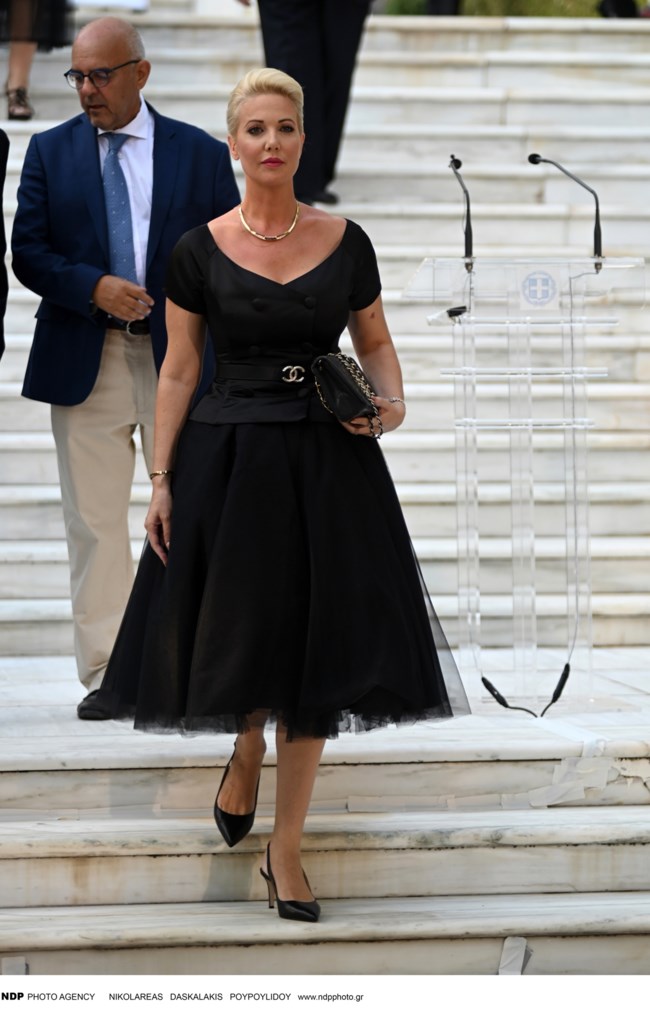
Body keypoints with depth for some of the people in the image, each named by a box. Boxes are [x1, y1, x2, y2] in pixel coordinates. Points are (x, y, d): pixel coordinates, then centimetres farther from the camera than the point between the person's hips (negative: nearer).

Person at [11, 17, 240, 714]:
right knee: (94, 522, 1)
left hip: (179, 361, 0)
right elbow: (28, 255, 1)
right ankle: (106, 674, 6)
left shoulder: (201, 154, 5)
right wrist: (93, 287, -16)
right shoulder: (49, 152, 7)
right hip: (85, 364, 1)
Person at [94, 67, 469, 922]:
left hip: (327, 466, 1)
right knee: (240, 630, 4)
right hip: (227, 460, -1)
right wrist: (161, 482, -4)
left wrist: (391, 401, -7)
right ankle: (245, 754, 40)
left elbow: (376, 343, 14)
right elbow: (178, 372, 1)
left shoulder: (345, 242, 2)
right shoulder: (200, 251, -1)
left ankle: (286, 850, 12)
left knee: (316, 651, 1)